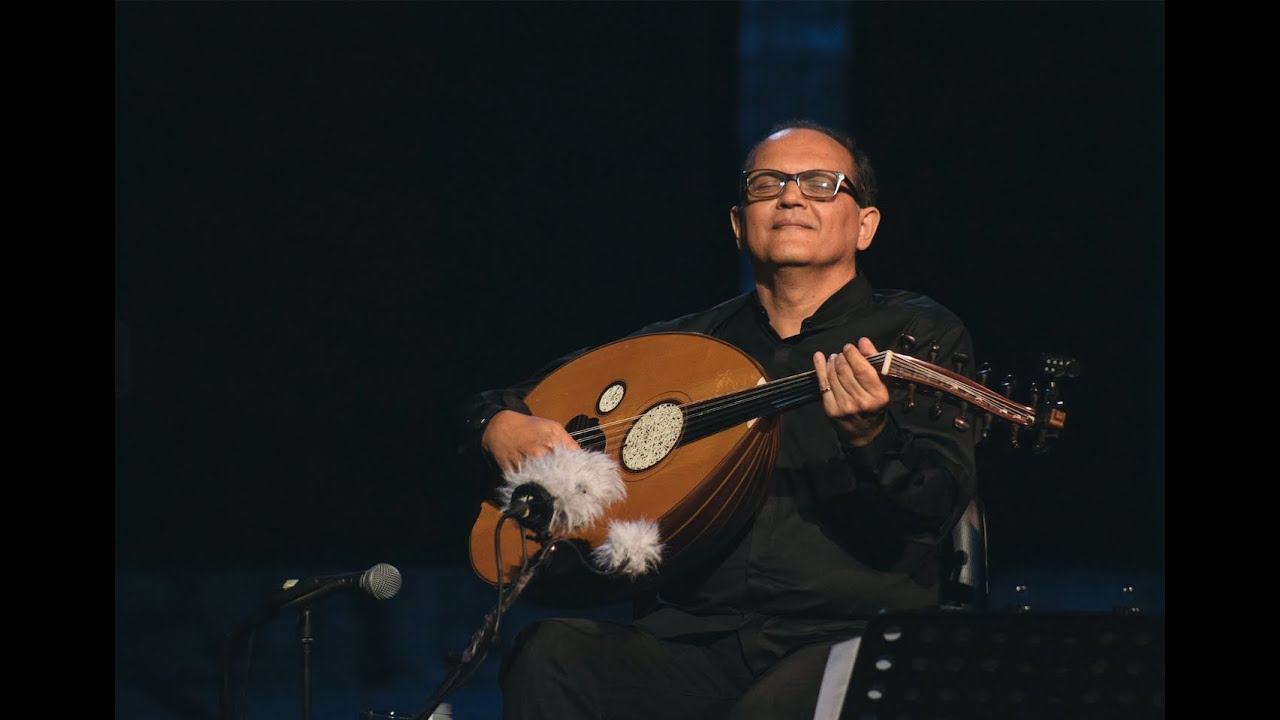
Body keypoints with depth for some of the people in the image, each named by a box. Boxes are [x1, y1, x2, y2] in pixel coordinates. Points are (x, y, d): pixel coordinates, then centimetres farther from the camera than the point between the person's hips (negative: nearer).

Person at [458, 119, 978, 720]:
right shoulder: (688, 343, 18)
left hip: (850, 640, -4)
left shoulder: (918, 334, 8)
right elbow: (492, 402, 26)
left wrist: (872, 437, -29)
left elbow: (941, 504, -8)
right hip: (698, 641, 4)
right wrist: (504, 427, 2)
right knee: (550, 650, -27)